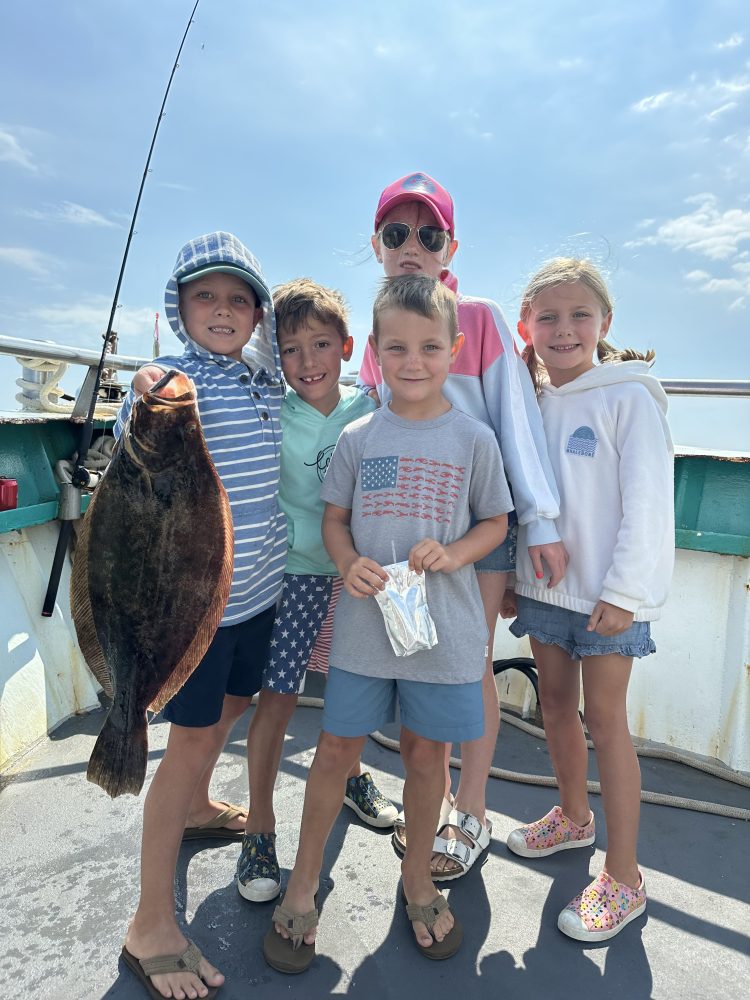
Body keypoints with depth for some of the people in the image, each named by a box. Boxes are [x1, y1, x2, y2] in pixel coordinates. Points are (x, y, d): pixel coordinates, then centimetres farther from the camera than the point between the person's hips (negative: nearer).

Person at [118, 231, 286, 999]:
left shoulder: (266, 383, 5)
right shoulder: (163, 383, -12)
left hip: (258, 587, 7)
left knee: (230, 708, 24)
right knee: (193, 740, 0)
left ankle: (196, 807, 54)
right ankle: (151, 927, 18)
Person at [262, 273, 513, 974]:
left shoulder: (473, 438, -3)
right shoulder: (357, 437, 0)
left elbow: (495, 522, 5)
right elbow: (334, 517, 7)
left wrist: (452, 555, -15)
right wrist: (349, 564, -13)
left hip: (442, 627, 0)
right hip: (362, 623, 1)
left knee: (424, 752, 14)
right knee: (336, 749, 10)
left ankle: (416, 878, 41)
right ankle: (303, 885, 33)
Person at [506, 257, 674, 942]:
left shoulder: (629, 397, -9)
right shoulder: (533, 402, 8)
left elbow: (648, 501, -13)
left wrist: (624, 590, -18)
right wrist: (513, 574, 10)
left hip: (609, 589, -6)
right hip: (543, 582, 6)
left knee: (604, 716, -1)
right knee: (555, 701, 16)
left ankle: (623, 879, 14)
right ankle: (573, 817, 40)